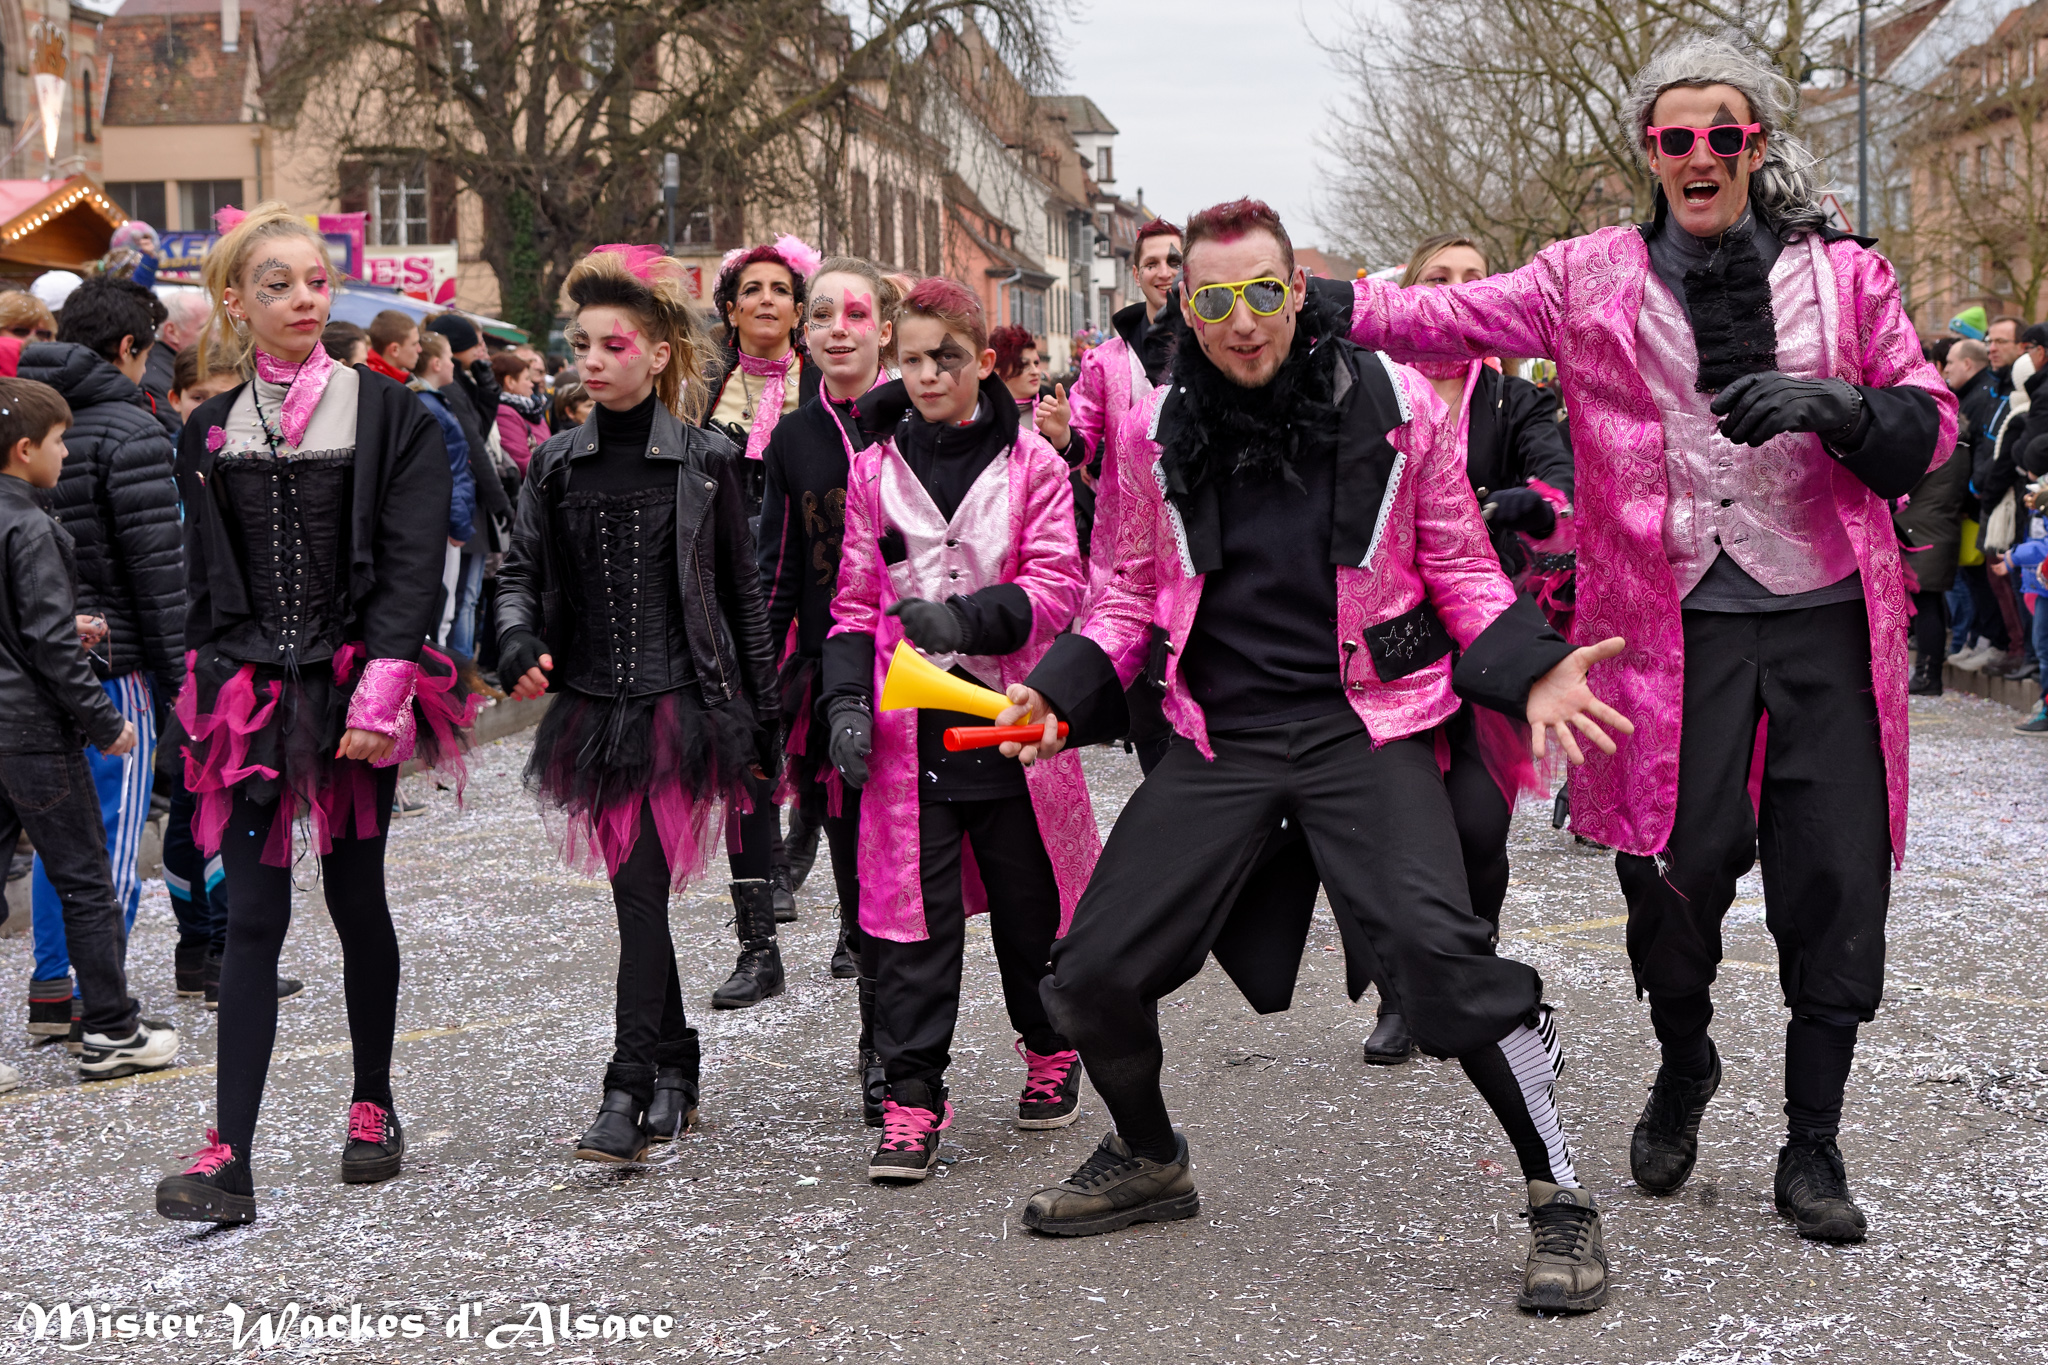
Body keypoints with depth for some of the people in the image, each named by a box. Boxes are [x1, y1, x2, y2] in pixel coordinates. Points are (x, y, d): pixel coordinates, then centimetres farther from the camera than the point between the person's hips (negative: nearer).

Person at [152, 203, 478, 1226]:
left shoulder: (390, 417, 0)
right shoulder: (210, 432, 10)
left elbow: (409, 565, -7)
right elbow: (204, 578, 13)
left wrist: (380, 692, -16)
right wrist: (208, 694, 6)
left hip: (355, 687, -2)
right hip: (251, 696, 2)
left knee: (357, 900, 9)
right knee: (252, 918, -3)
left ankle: (373, 1108, 27)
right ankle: (229, 1160, -5)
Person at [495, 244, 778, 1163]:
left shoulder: (705, 461, -1)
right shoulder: (556, 465, 8)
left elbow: (742, 594, 4)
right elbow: (521, 571, 13)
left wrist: (762, 718, 4)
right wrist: (520, 644, -9)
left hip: (679, 699, -4)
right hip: (594, 704, 4)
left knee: (646, 888, -10)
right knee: (633, 888, 8)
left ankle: (630, 1089, -7)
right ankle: (675, 1072, 20)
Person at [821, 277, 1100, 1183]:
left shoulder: (1031, 462, 2)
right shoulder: (873, 470, 7)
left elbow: (1055, 584, -6)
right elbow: (855, 601, 9)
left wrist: (966, 618, -22)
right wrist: (848, 700, -5)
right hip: (907, 725, 1)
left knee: (1028, 899, 12)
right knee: (913, 912, -4)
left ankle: (1050, 1051, 34)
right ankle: (913, 1101, 0)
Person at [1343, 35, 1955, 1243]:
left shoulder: (1844, 275, 8)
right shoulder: (1595, 279, 6)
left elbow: (1931, 423, 7)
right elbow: (1441, 318, 2)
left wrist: (1835, 404, -13)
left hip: (1825, 618, 1)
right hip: (1673, 624, -1)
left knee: (1836, 882, -1)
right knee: (1678, 868, -2)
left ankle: (1813, 1145, 15)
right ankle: (1684, 1072, 30)